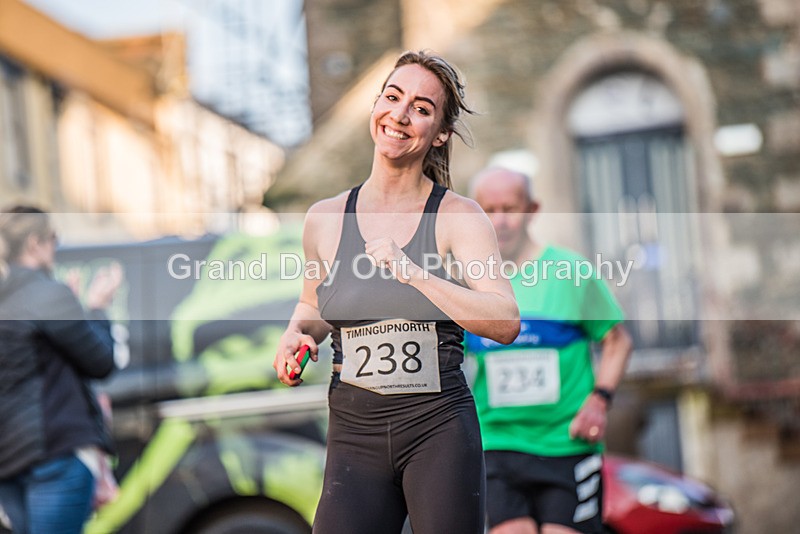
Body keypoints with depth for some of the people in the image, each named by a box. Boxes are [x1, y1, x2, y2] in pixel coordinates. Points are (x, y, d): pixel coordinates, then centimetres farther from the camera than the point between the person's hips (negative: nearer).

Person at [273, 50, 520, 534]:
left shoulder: (460, 217, -4)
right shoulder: (325, 220, 6)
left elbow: (507, 324, -15)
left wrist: (414, 273, -23)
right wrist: (297, 333, 2)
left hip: (439, 427, -2)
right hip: (354, 433, 2)